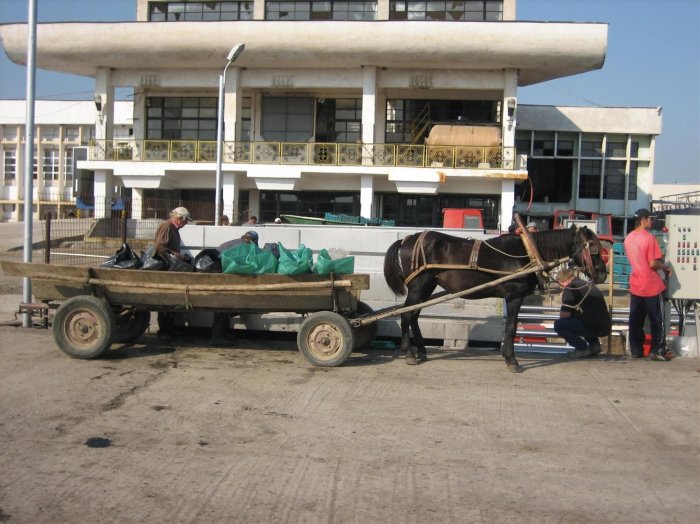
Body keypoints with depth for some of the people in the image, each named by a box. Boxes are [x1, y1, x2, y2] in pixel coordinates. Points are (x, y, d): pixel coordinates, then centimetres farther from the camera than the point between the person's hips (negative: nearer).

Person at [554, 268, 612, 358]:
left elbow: (565, 314, -9)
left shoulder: (570, 288, -8)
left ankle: (582, 348, -2)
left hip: (593, 328, -9)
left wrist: (561, 314, 12)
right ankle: (594, 345, 18)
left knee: (558, 324, -1)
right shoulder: (588, 285, 18)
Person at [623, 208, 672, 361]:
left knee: (636, 320, 9)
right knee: (656, 320, 4)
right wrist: (665, 267, -1)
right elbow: (652, 263, -18)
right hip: (651, 285, -7)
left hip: (635, 285, 7)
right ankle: (657, 351, 7)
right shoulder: (649, 237, -16)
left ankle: (636, 350, 13)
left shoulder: (628, 238, 7)